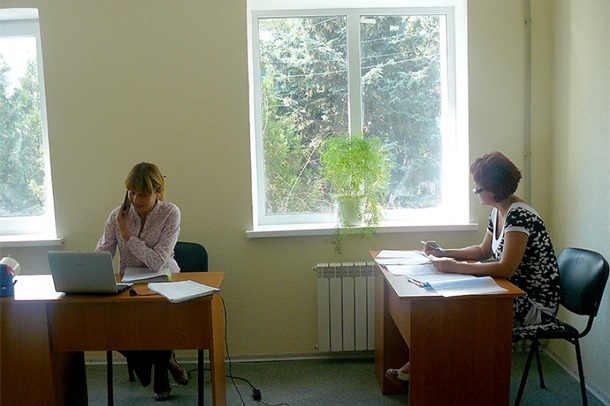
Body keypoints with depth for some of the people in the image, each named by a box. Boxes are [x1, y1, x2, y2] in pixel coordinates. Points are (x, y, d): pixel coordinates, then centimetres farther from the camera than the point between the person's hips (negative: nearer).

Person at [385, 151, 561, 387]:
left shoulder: (519, 216, -24)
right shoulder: (498, 212, 6)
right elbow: (483, 251, 19)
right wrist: (444, 253, 7)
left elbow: (506, 269, -31)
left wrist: (455, 267, -27)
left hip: (536, 304, -9)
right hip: (517, 293, 9)